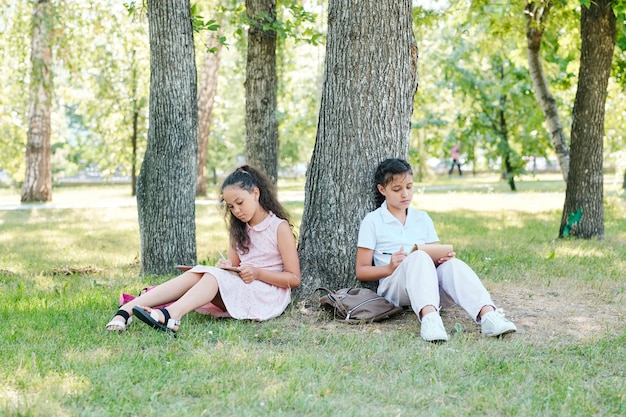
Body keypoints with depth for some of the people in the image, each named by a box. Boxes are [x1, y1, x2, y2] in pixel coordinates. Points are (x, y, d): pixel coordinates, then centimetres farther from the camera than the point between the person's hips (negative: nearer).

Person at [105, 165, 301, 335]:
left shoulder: (280, 227, -3)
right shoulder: (239, 229, 17)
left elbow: (294, 278, -5)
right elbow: (234, 267, 17)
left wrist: (258, 273, -19)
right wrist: (227, 267, -7)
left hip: (271, 295, -6)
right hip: (240, 290, 6)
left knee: (215, 276, -31)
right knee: (195, 274, -21)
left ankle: (170, 314, -62)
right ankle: (126, 311, -39)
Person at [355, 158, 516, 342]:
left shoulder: (422, 218, 20)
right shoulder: (372, 221, 7)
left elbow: (437, 256, 17)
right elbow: (361, 271, 4)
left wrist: (444, 258, -7)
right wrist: (390, 268, -15)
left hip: (430, 283, 4)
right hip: (394, 287, -4)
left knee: (453, 264, -28)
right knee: (419, 257, -35)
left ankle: (488, 315, -54)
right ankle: (429, 318, -62)